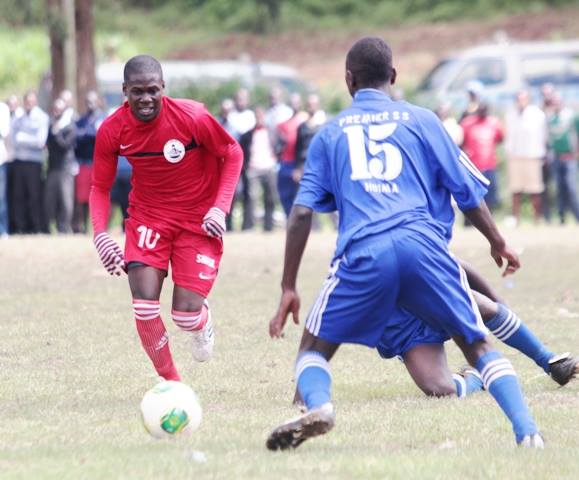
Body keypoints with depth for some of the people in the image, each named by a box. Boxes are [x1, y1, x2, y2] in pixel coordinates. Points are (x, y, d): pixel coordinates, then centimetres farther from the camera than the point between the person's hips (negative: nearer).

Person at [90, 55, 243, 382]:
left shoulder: (192, 117, -23)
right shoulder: (112, 131, -14)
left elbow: (232, 154, -7)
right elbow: (101, 187, -2)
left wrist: (221, 208, -18)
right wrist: (100, 234, -18)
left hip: (198, 220, -2)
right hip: (148, 216, 2)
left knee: (186, 313, -10)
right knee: (144, 302, -17)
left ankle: (202, 321, 31)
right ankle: (171, 384, 5)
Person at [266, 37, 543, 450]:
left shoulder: (329, 133, 20)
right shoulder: (421, 120, 18)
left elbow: (302, 212, 13)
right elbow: (468, 192, 17)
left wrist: (289, 288, 15)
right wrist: (498, 243, 33)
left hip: (361, 253, 0)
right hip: (424, 243, 0)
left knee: (314, 348, 15)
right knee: (478, 344, 11)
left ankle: (319, 405, -18)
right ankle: (527, 430, -9)